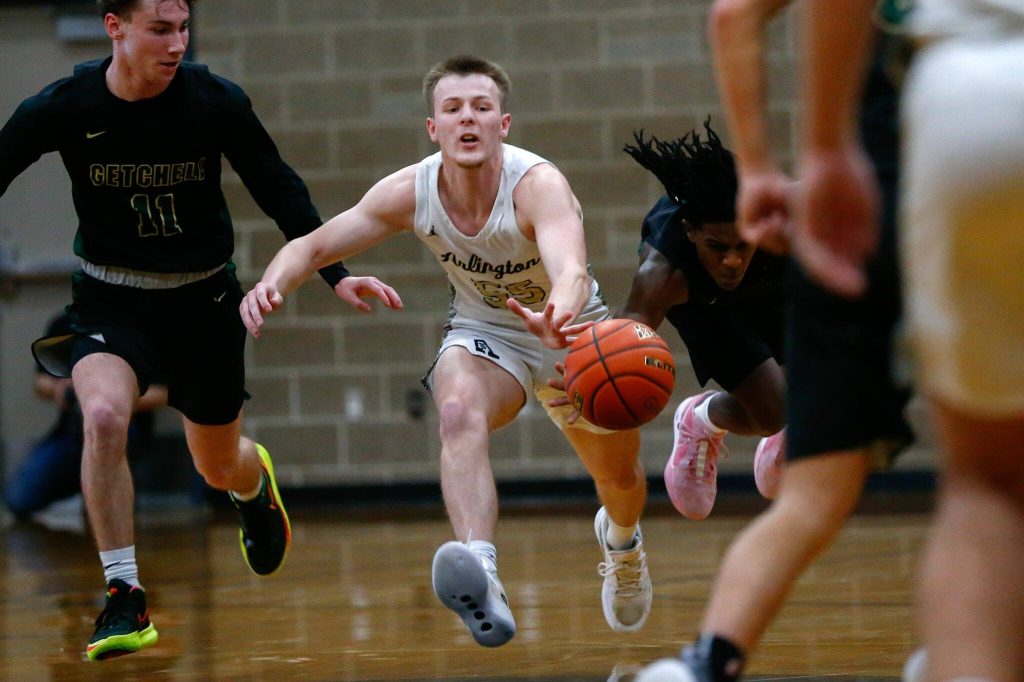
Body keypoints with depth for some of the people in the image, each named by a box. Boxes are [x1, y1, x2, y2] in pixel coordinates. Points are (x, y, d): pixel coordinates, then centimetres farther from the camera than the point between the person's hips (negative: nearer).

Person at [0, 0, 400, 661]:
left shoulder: (216, 100, -15)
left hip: (204, 297, 1)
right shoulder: (61, 109, -15)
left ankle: (255, 481, 55)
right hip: (110, 299, -1)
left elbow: (279, 189, -3)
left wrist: (335, 273, -7)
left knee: (220, 465, 14)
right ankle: (125, 600, -19)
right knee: (104, 414, -30)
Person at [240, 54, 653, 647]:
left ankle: (622, 539, 56)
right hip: (484, 334, 1)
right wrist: (272, 283, -35)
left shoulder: (538, 185, -34)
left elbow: (572, 273, -53)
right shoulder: (410, 192, -22)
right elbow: (313, 245, -13)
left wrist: (557, 319, -77)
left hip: (572, 337, -1)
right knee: (459, 412, -34)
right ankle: (483, 584, -53)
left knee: (620, 479, 15)